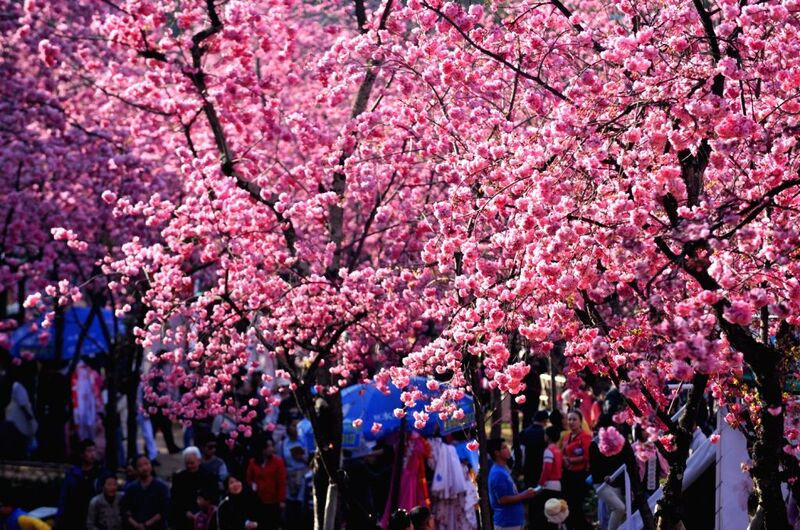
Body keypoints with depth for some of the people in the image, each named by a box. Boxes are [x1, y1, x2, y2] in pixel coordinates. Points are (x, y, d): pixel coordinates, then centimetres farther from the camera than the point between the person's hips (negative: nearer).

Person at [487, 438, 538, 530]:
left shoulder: (504, 470, 14)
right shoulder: (498, 473, -17)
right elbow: (502, 499, -21)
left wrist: (524, 494, 6)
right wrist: (524, 495, -14)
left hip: (514, 521, 10)